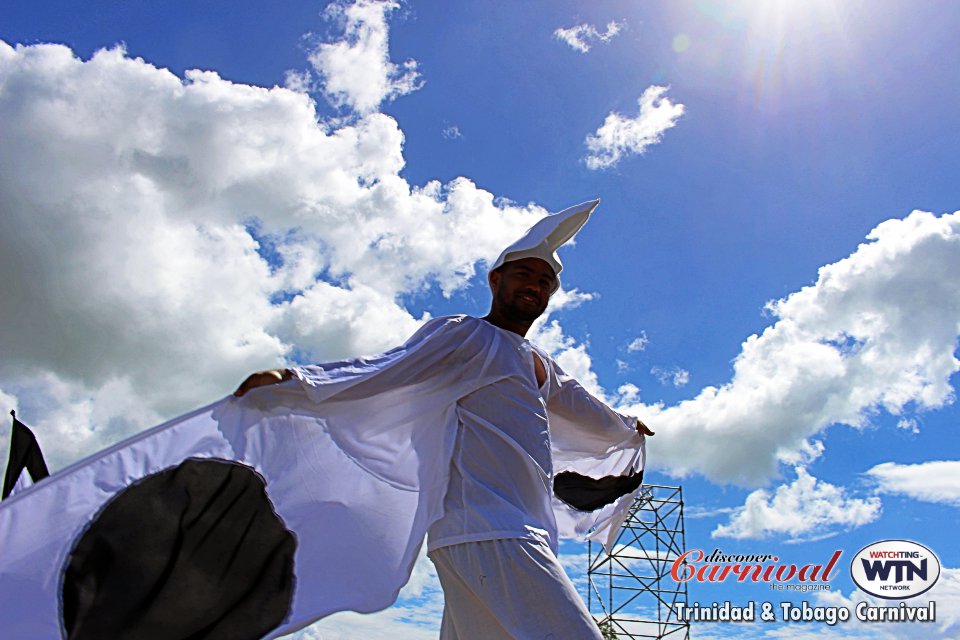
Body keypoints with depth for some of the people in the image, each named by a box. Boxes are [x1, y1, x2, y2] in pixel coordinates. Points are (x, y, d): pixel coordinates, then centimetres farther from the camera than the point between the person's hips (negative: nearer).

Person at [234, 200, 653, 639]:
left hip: (517, 534, 9)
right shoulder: (462, 334, 3)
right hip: (487, 533, -9)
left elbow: (583, 409, 47)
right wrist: (294, 379, -25)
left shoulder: (541, 366, 28)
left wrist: (628, 429, 65)